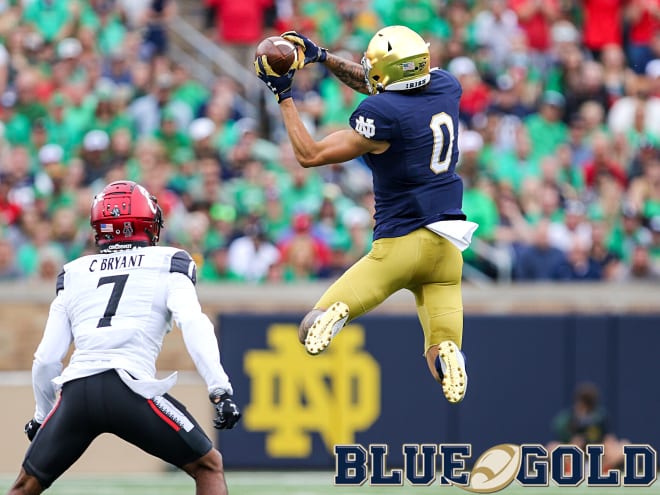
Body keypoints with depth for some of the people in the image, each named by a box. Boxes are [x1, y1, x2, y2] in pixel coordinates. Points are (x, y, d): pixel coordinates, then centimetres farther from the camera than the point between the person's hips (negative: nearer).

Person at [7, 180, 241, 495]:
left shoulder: (74, 273, 24)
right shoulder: (168, 265, 15)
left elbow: (47, 359, 22)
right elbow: (193, 324, -4)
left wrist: (42, 415, 35)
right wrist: (220, 389, -9)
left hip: (76, 390, 3)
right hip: (130, 389, -3)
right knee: (209, 467, 13)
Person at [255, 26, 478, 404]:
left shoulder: (381, 116, -16)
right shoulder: (446, 87, 3)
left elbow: (310, 155, -8)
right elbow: (377, 87, 22)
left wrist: (284, 96, 0)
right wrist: (322, 57, 20)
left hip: (400, 244, -5)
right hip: (446, 246, 5)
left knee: (313, 329, 1)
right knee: (443, 351, 6)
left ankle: (336, 312, -33)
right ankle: (446, 354, -30)